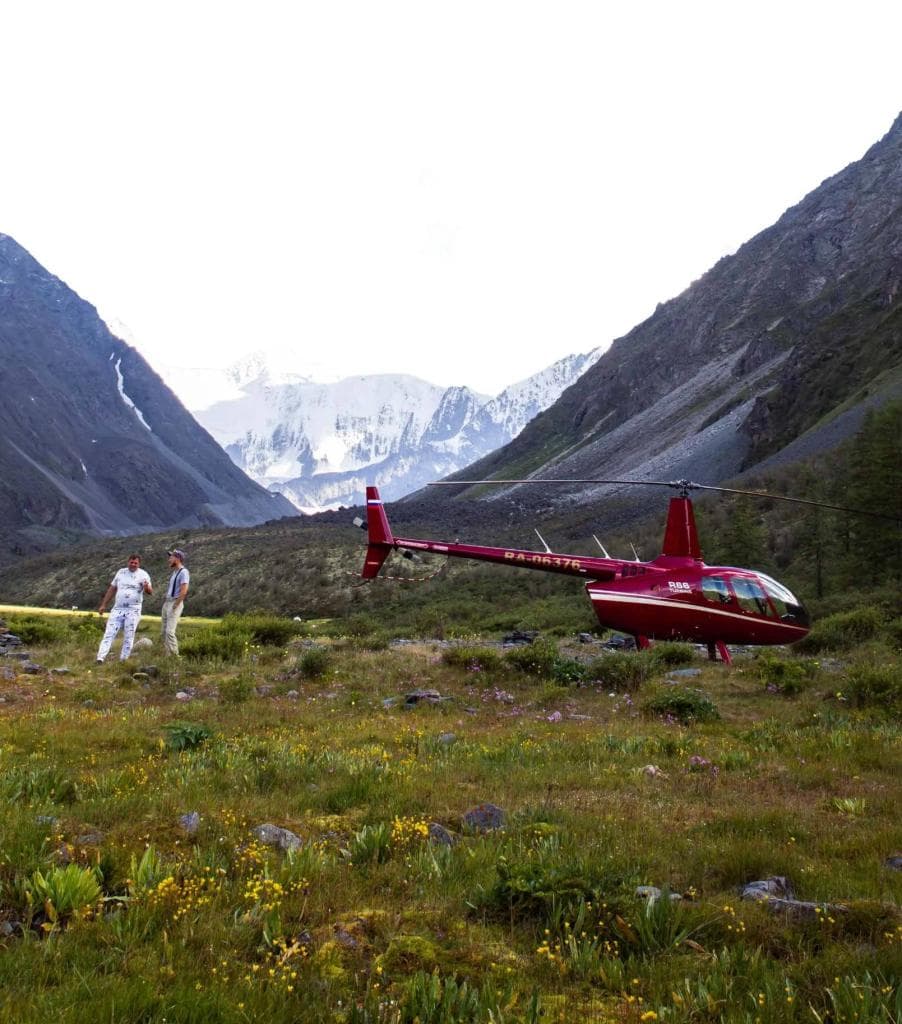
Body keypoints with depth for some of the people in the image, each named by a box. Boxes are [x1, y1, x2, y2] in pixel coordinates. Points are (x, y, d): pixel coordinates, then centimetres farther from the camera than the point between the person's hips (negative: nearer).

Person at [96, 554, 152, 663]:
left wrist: (147, 588, -34)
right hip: (117, 609, 3)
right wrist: (103, 605, 14)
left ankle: (123, 661, 6)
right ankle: (100, 658, -13)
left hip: (133, 611, -3)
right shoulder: (121, 572, 10)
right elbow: (112, 589, 16)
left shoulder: (143, 575, -1)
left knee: (128, 637, 0)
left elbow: (150, 592, -10)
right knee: (109, 633, -6)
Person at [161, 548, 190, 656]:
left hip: (175, 603, -10)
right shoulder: (174, 572, 17)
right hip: (166, 602, 10)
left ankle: (175, 656, -11)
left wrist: (175, 605, -20)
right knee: (164, 631, 9)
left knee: (170, 631, -15)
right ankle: (167, 655, 14)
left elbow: (184, 590, -20)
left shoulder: (183, 572, -12)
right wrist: (165, 601, 15)